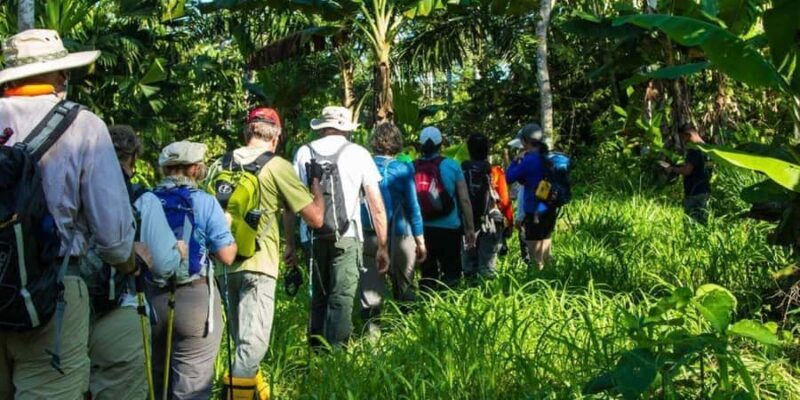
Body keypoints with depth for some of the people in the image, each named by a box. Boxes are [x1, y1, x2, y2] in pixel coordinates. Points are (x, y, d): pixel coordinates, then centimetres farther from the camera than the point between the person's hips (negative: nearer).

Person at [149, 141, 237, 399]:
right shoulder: (204, 203, -8)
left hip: (151, 297, 5)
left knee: (154, 379, 21)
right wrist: (227, 226, 9)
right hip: (194, 298, -5)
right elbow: (227, 256, -9)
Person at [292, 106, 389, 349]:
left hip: (312, 237, 3)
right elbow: (377, 206, 2)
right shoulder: (358, 154, 5)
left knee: (318, 298, 16)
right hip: (346, 237, -3)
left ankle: (316, 351, 19)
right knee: (342, 300, -2)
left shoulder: (304, 153, 9)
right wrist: (382, 246, 7)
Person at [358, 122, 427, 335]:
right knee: (404, 288, 12)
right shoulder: (403, 169, -6)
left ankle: (371, 328, -1)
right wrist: (420, 241, 5)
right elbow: (413, 207, -2)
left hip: (367, 236, 1)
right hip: (398, 236, -1)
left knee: (369, 289, 4)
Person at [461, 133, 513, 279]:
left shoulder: (461, 171, -4)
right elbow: (504, 200, -7)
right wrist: (509, 222, 4)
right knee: (487, 263, 4)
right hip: (490, 224, -2)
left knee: (468, 260, 13)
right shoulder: (495, 172, -9)